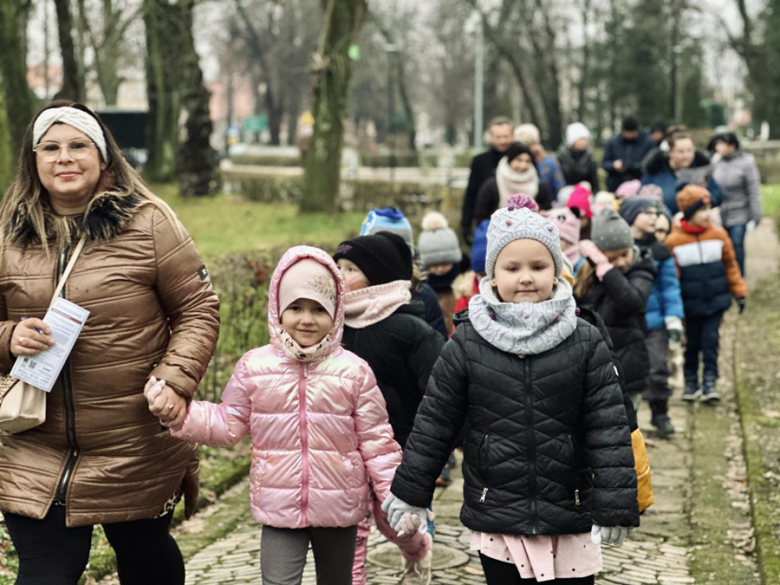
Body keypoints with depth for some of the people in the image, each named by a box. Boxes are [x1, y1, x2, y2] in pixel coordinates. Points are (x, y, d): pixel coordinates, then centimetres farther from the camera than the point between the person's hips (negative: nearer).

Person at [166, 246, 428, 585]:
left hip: (339, 510, 1)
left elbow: (377, 444, -3)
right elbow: (228, 424, 5)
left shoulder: (354, 372, -6)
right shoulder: (254, 367, -4)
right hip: (279, 509, 0)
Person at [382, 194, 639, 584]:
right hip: (496, 522, 0)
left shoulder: (585, 344, -3)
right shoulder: (467, 345, -2)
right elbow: (433, 423, 5)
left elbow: (608, 430, -3)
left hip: (569, 524, 0)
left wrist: (614, 507, -8)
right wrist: (408, 493, 8)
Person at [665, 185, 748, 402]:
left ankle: (710, 381, 5)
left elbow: (730, 265, 8)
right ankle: (691, 381, 24)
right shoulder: (673, 242, -10)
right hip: (691, 304, -1)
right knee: (692, 342, 9)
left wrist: (739, 292, 7)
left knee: (711, 339, -3)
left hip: (716, 300, 1)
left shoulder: (719, 235, -2)